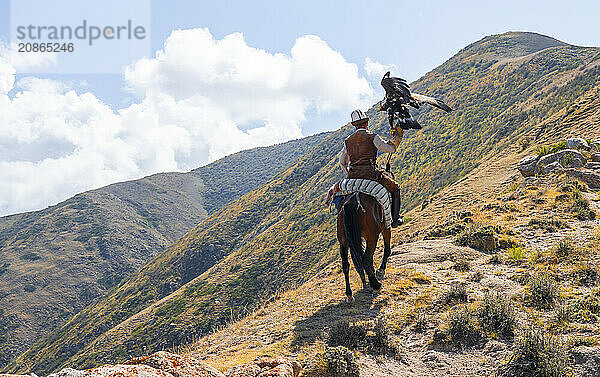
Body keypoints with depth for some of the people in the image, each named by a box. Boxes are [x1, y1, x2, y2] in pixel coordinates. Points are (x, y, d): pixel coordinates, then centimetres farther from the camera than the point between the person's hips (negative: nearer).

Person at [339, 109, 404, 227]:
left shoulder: (348, 141, 11)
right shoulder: (372, 137, -5)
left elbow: (342, 162, 18)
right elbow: (390, 148, -1)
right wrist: (397, 136, 14)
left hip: (353, 177, 4)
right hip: (371, 175, -4)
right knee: (394, 187, 15)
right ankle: (394, 218, 12)